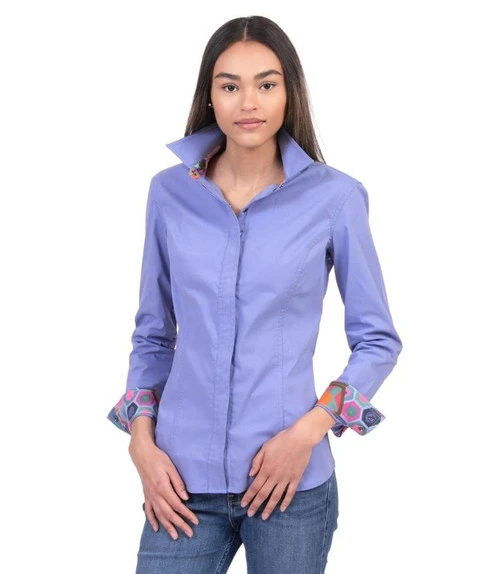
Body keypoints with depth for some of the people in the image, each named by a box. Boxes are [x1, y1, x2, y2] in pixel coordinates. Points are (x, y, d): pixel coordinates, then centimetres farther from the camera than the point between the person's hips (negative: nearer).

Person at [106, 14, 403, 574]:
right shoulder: (169, 192, 2)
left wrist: (308, 430, -10)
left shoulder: (334, 196, -5)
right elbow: (152, 334, 11)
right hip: (184, 481, 2)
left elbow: (378, 339, 1)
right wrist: (141, 438, 0)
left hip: (292, 481, -1)